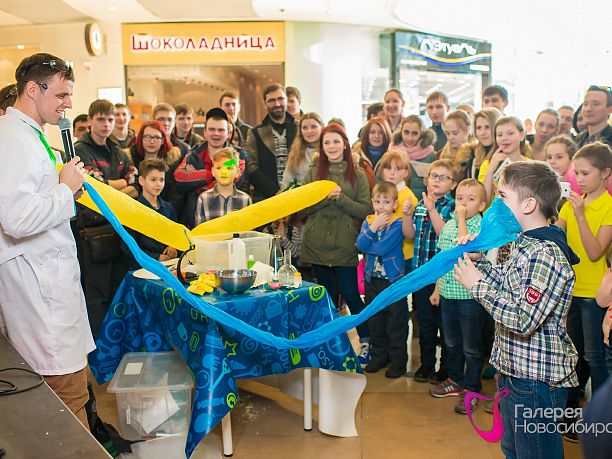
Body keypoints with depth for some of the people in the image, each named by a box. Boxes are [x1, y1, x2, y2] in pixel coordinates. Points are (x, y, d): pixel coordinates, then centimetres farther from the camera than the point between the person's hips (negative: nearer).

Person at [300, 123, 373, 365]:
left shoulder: (358, 174, 1)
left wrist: (341, 197, -17)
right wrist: (326, 196, -15)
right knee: (327, 295, 13)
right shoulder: (313, 172, 6)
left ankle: (366, 341, 18)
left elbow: (366, 210, -6)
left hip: (344, 246, -2)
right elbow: (302, 208, -2)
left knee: (350, 295, 0)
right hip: (317, 245, 2)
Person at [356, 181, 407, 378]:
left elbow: (383, 248, -23)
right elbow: (360, 245, -12)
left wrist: (367, 246, -9)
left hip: (393, 280, -5)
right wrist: (373, 227, -20)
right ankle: (379, 356, 30)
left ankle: (398, 361, 16)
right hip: (372, 279, 5)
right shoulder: (368, 221, 4)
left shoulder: (397, 224, -12)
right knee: (375, 321, 15)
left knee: (396, 322, 4)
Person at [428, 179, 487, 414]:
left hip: (470, 295, -6)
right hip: (448, 294, 6)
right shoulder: (448, 225, 6)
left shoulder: (483, 227, -12)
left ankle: (471, 389, 22)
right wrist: (437, 288, 15)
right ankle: (455, 379, 38)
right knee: (452, 341, 20)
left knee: (472, 346, 7)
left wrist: (461, 219, -23)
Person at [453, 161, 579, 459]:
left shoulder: (547, 255, -26)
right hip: (514, 370, 10)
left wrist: (478, 285, -22)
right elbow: (508, 286, 17)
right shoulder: (525, 244, 7)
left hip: (537, 378, -10)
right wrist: (478, 260, 3)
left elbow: (523, 319, -31)